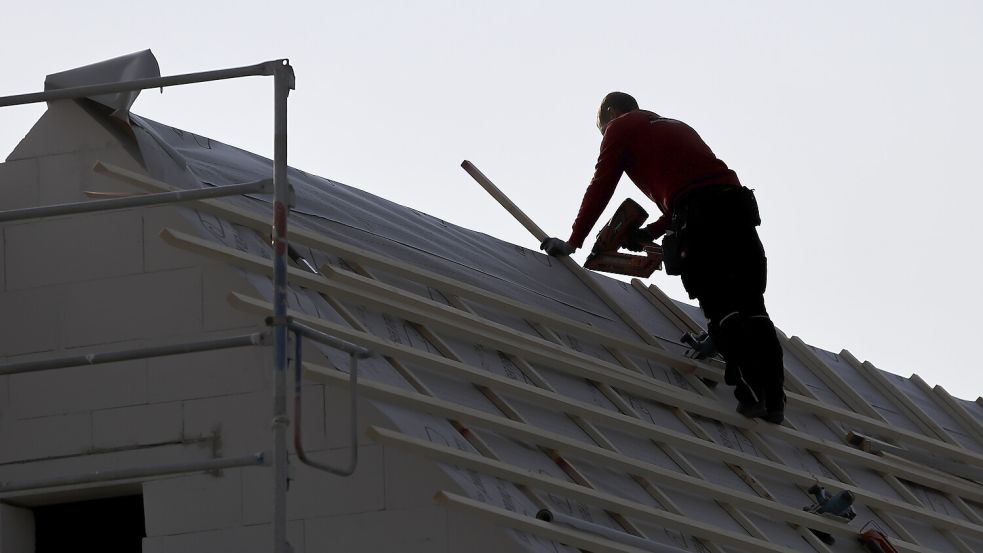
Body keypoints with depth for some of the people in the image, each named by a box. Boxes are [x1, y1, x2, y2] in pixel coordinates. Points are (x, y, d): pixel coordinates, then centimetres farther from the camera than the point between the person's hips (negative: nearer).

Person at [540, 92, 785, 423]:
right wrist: (647, 234, 36)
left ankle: (755, 391, -24)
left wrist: (573, 241, 21)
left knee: (723, 308, -13)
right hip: (738, 205, 7)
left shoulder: (621, 127, 17)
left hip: (699, 214, -7)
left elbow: (600, 188, 14)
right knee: (751, 307, 3)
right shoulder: (674, 126, 39)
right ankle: (773, 398, -6)